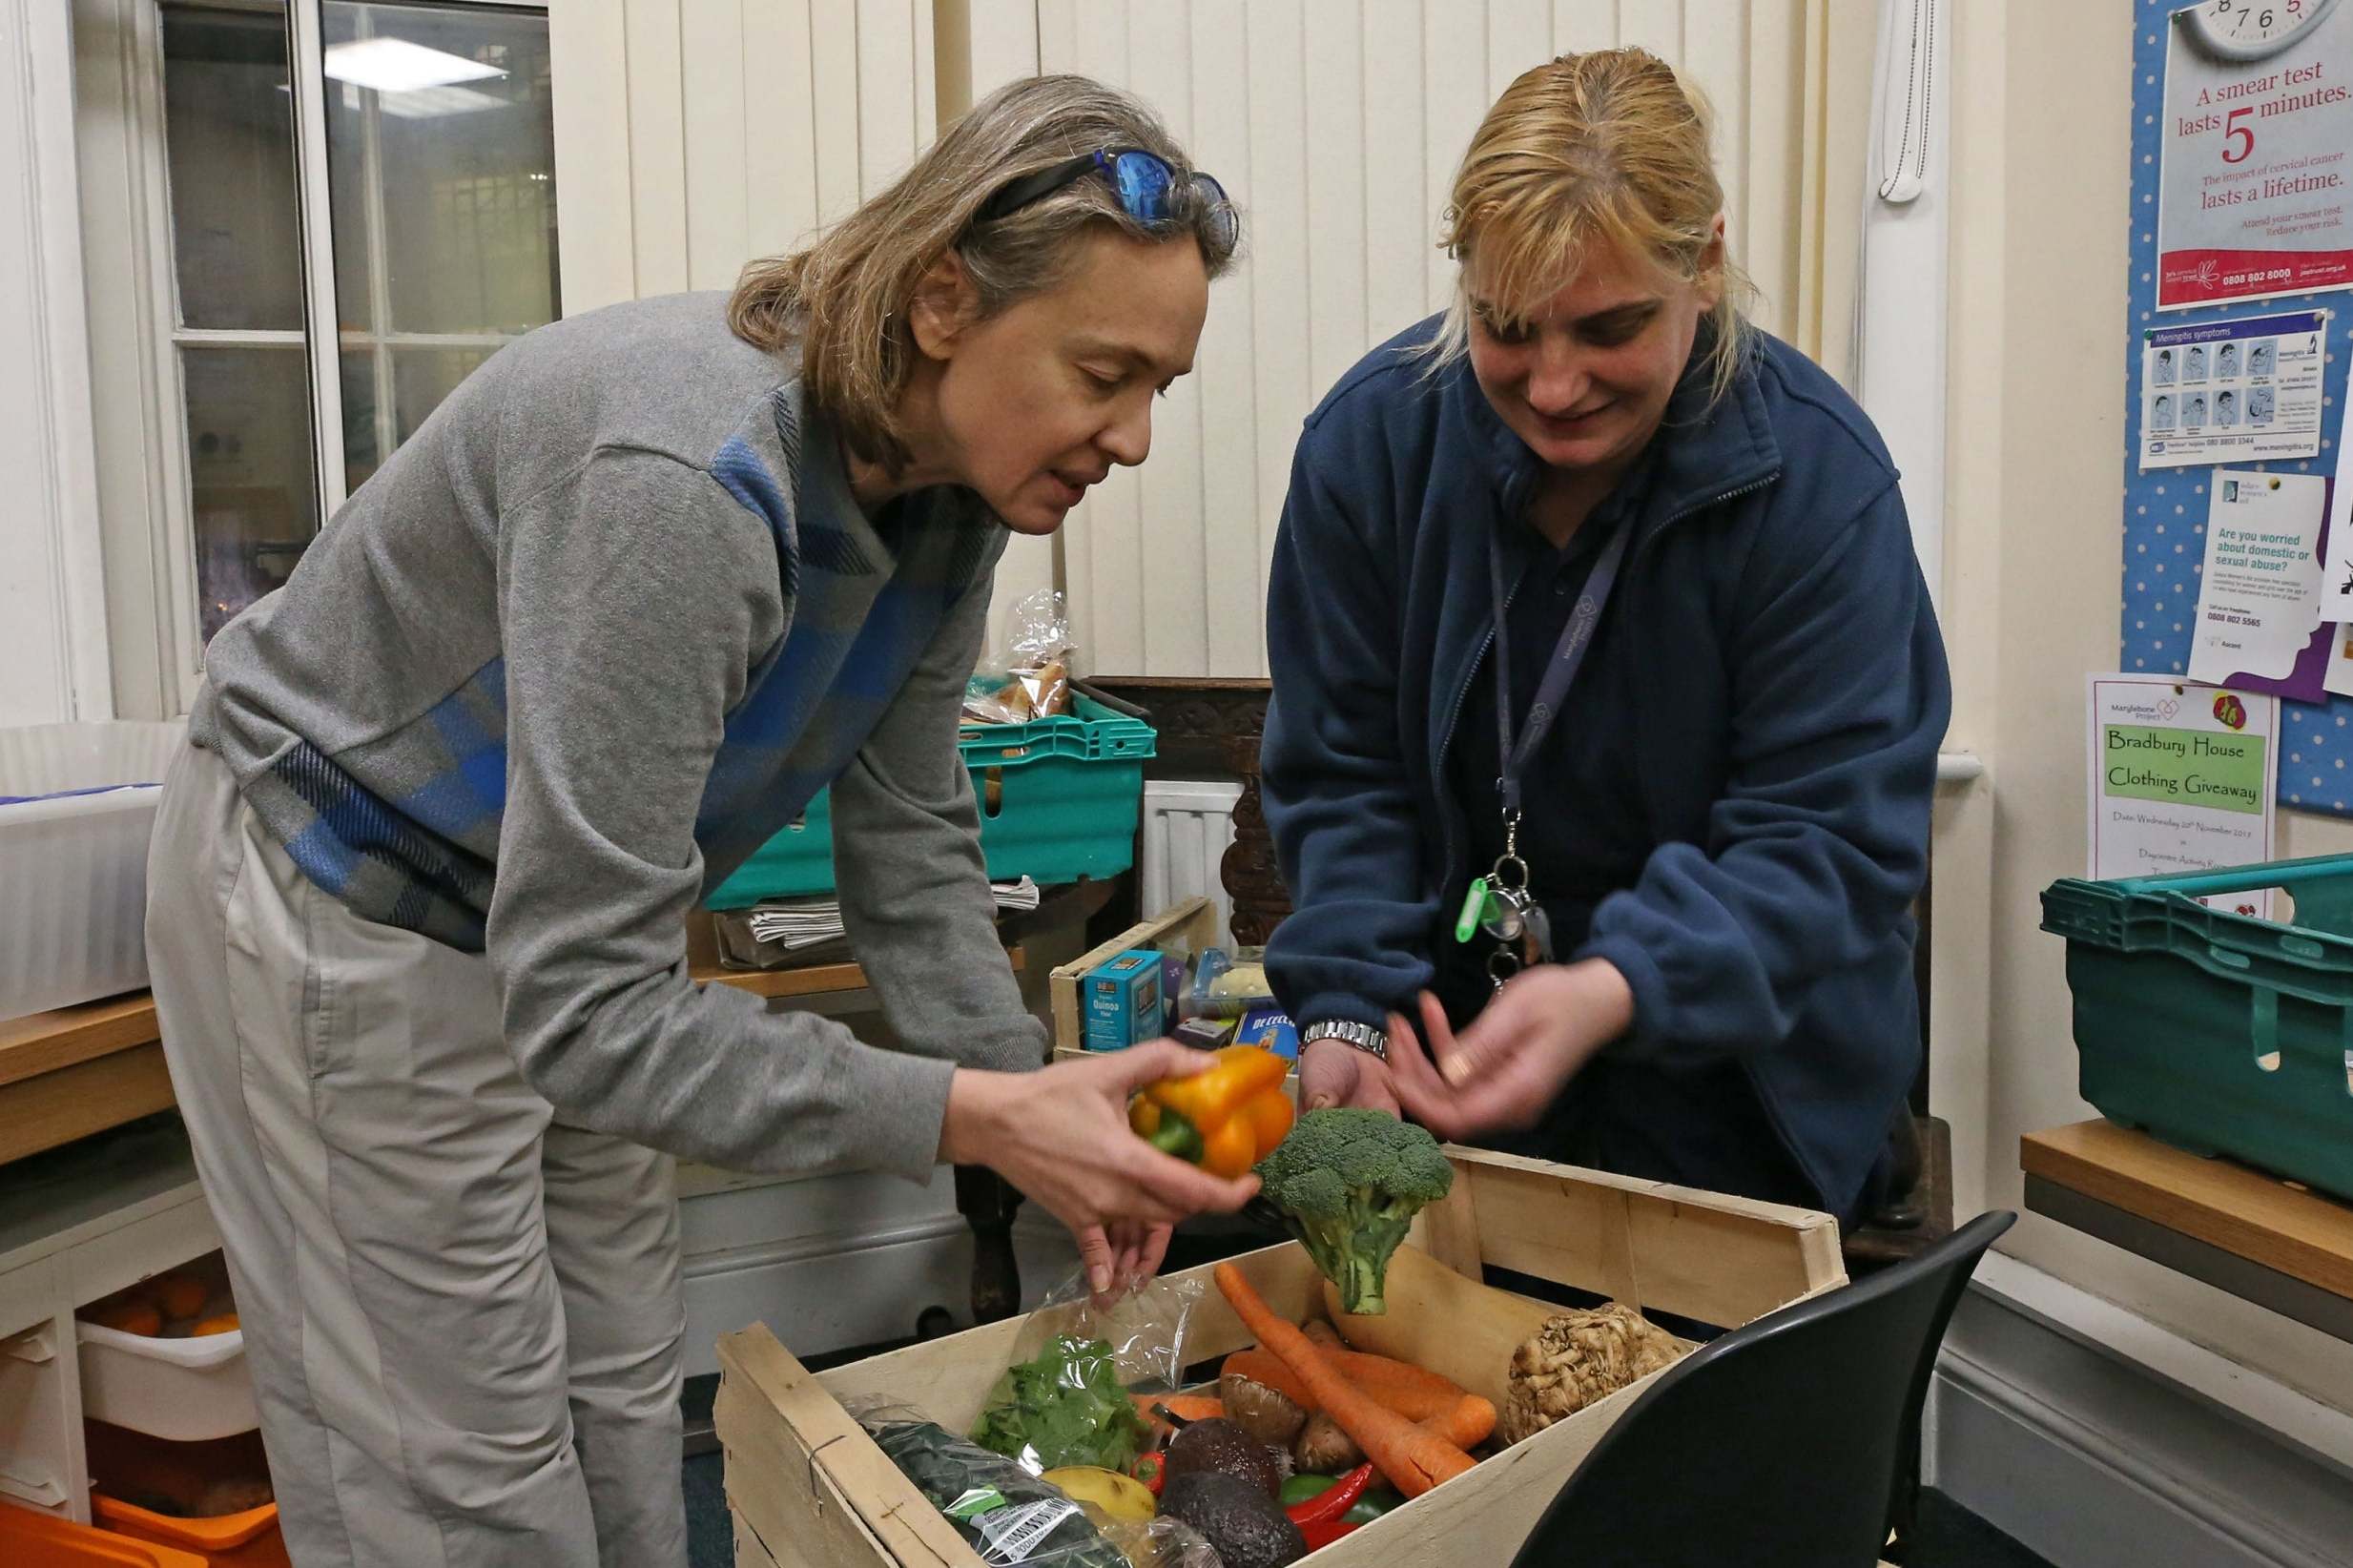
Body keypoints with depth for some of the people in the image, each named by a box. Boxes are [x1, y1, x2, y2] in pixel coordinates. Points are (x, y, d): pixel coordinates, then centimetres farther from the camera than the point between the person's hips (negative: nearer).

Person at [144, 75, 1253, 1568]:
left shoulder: (948, 491, -11)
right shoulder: (682, 484, -38)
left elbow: (910, 836, -3)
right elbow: (583, 998, -37)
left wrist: (1042, 1103, -12)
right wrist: (974, 1116, -41)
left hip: (559, 913, 8)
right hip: (343, 912, -7)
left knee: (622, 1418, 17)